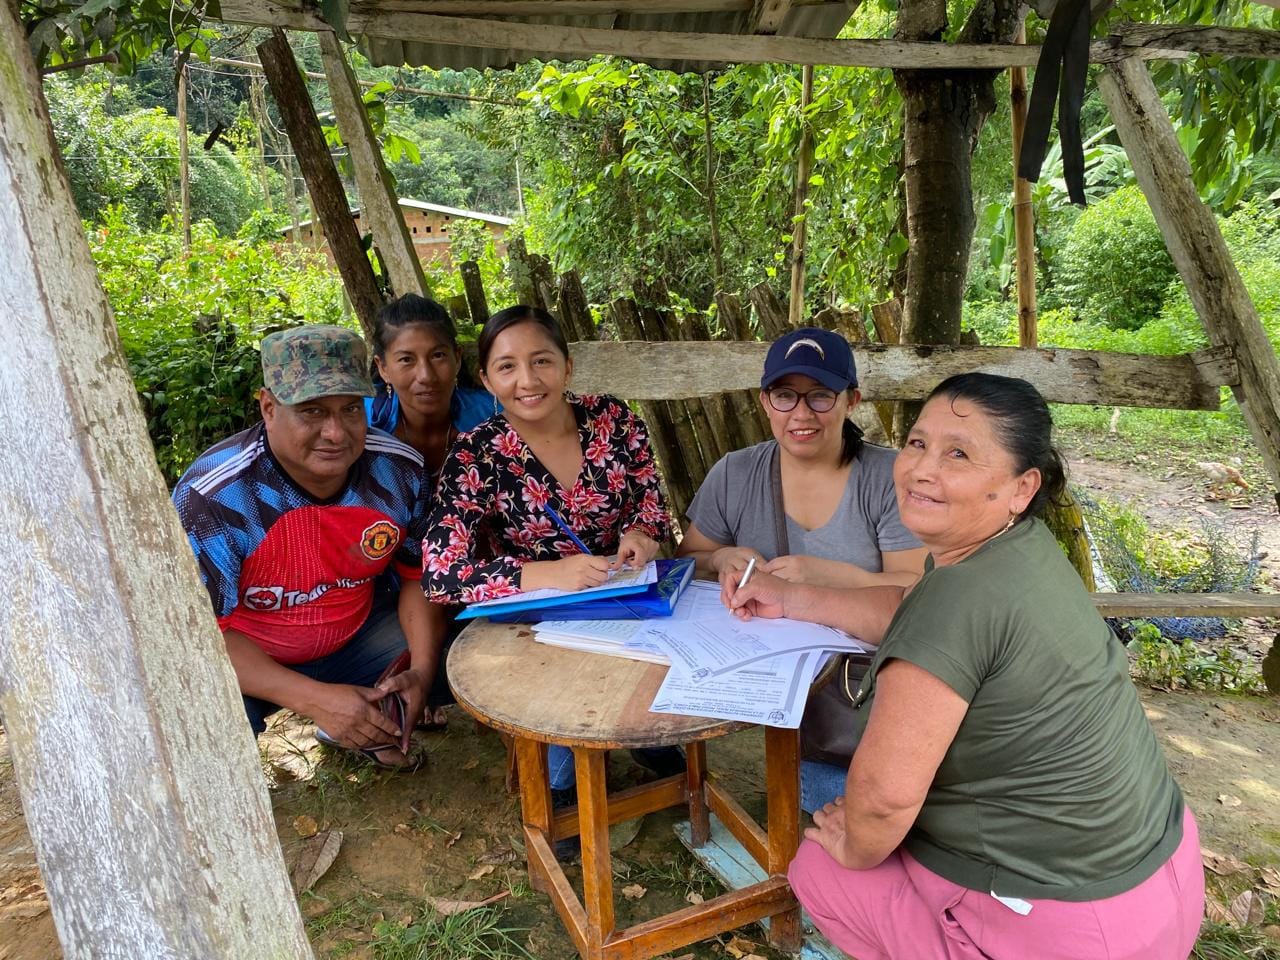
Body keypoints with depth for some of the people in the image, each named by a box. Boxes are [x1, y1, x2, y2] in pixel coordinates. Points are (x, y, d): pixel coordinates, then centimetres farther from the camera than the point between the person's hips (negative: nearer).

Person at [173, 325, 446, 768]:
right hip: (245, 661, -3)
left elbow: (420, 574, -3)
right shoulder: (210, 497, -27)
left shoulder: (399, 470, -16)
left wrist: (422, 670, -19)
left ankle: (368, 730, 16)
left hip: (359, 633, 4)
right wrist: (313, 698, -32)